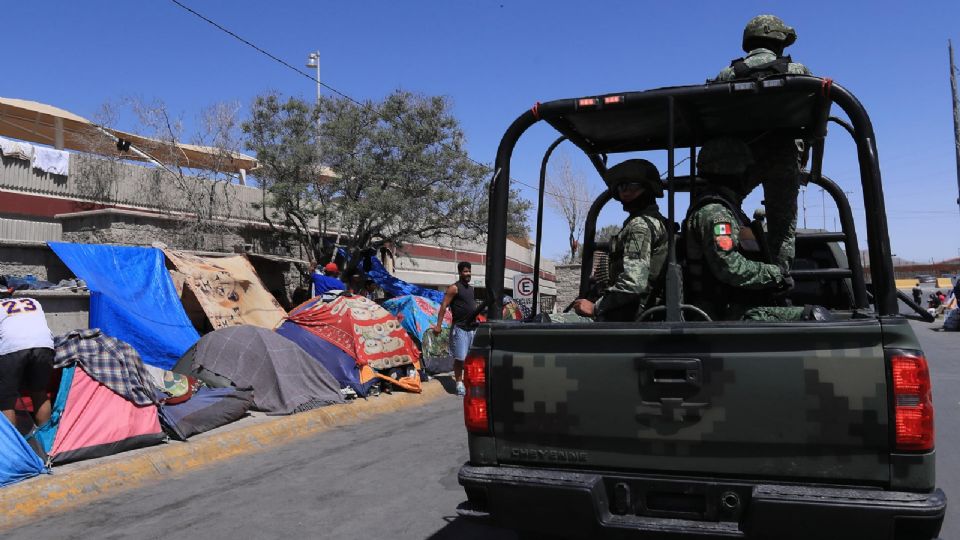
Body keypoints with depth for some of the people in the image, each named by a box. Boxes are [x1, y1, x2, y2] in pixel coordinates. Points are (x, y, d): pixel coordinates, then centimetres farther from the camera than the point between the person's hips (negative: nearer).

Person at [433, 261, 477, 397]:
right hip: (460, 328, -7)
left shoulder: (471, 288, 15)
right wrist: (438, 325, -20)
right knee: (460, 358, -5)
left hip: (473, 327, 7)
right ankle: (459, 384, 5)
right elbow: (443, 306, -13)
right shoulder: (454, 288, -8)